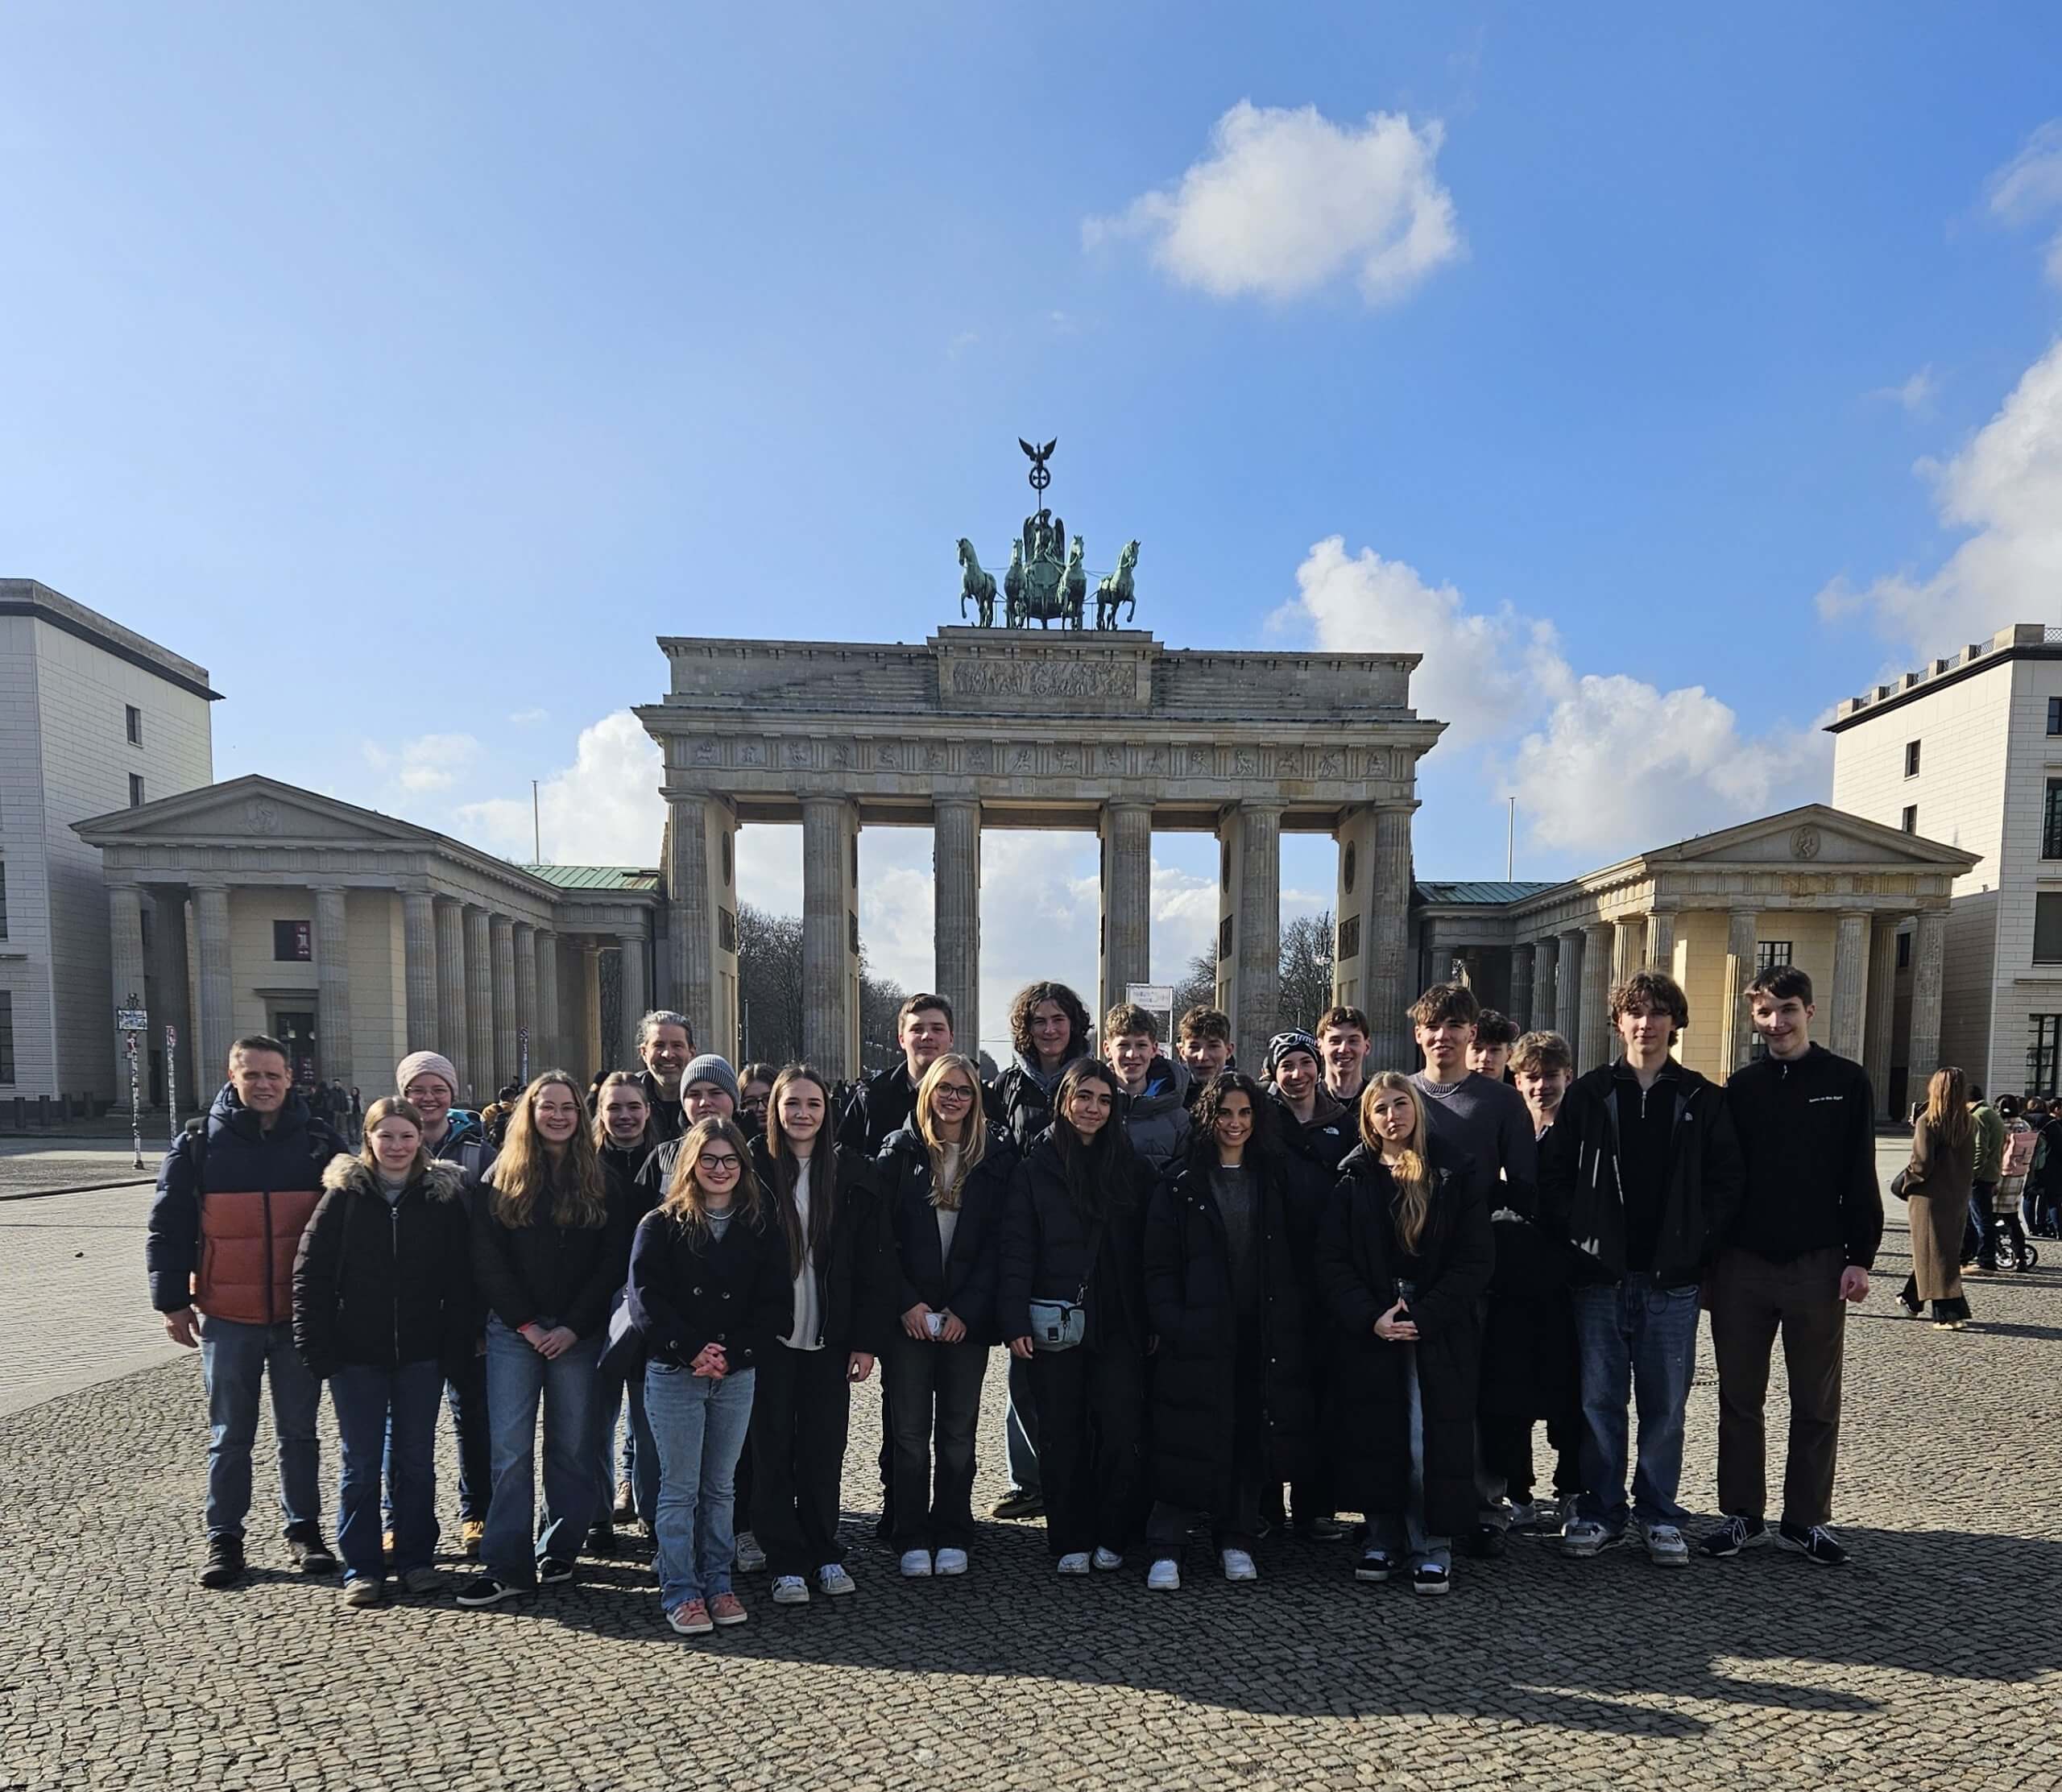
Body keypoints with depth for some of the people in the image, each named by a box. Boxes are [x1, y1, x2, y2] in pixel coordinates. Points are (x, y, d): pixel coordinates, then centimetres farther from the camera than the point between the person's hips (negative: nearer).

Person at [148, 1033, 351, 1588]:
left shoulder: (320, 1142, 1)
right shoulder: (199, 1143, -1)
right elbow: (168, 1228, 2)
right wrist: (172, 1302, -2)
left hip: (300, 1314, 1)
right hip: (227, 1316, 0)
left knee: (299, 1430, 11)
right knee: (230, 1435, 10)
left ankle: (304, 1528, 24)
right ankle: (223, 1538, 23)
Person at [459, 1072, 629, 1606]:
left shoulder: (601, 1181, 3)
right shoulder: (500, 1179, 4)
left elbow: (613, 1260, -1)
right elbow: (487, 1260, -1)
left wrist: (573, 1326, -9)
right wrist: (525, 1323, -8)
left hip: (578, 1333, 0)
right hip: (513, 1331, 0)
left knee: (571, 1444, 7)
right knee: (510, 1447, -2)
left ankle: (559, 1552, 21)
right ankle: (505, 1565, 5)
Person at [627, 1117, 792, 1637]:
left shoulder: (762, 1227, 4)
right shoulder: (661, 1225, -2)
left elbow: (776, 1304, 1)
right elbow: (645, 1300, -8)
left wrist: (731, 1353, -10)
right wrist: (692, 1350, -16)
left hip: (737, 1375, 2)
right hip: (673, 1373, -2)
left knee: (719, 1487, 12)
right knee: (679, 1488, 3)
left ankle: (717, 1584, 23)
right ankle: (680, 1593, 14)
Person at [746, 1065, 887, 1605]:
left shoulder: (852, 1173, 2)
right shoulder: (753, 1169, -2)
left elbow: (869, 1263, 3)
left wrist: (867, 1339, -1)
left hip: (829, 1337, 1)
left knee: (824, 1451, 8)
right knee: (773, 1451, 6)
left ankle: (825, 1554, 24)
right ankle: (786, 1563, 18)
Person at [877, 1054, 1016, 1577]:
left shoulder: (996, 1157, 3)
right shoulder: (900, 1152, 2)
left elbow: (997, 1242, -1)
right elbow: (881, 1235, -1)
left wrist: (965, 1311, -7)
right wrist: (906, 1302, -9)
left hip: (968, 1318, 1)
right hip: (909, 1315, 0)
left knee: (958, 1432, 8)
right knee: (911, 1432, 4)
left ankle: (952, 1538, 22)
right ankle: (913, 1541, 17)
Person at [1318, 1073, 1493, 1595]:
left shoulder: (1454, 1176, 2)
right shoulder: (1353, 1179, 4)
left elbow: (1476, 1258, -4)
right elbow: (1332, 1260, 0)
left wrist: (1424, 1315, -12)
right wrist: (1371, 1317, -13)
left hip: (1438, 1333, -1)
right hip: (1368, 1332, 1)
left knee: (1432, 1442, -4)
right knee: (1374, 1438, 4)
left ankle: (1432, 1547, 13)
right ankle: (1383, 1539, 21)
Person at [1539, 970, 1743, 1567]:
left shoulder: (1703, 1100, 5)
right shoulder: (1589, 1093, 4)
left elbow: (1726, 1182, 3)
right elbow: (1554, 1173, 3)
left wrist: (1699, 1243, -7)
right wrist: (1575, 1235, -6)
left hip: (1672, 1278, 0)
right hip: (1601, 1276, 0)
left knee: (1665, 1404, 8)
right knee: (1598, 1399, 7)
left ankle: (1658, 1516, 22)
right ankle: (1600, 1511, 19)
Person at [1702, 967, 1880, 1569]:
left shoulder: (1847, 1082, 1)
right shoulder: (1740, 1086, 5)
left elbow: (1860, 1179, 0)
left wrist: (1859, 1258, -6)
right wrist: (1710, 1254, 2)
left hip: (1817, 1265, -1)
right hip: (1742, 1264, 2)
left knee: (1816, 1404, 9)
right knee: (1739, 1398, 8)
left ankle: (1807, 1519, 21)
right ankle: (1743, 1514, 19)